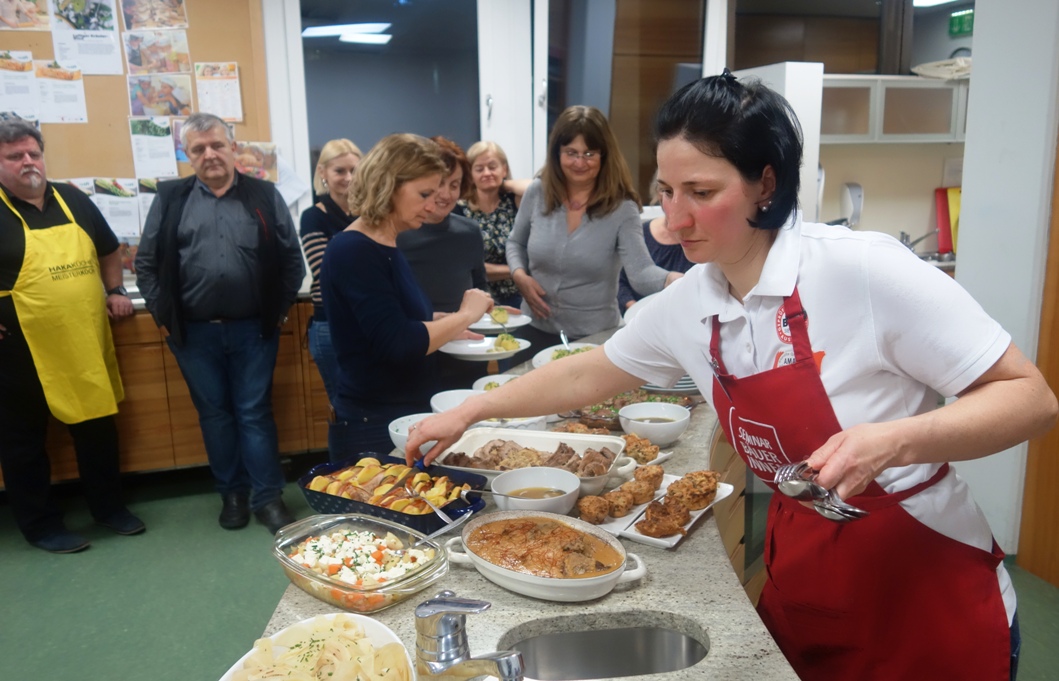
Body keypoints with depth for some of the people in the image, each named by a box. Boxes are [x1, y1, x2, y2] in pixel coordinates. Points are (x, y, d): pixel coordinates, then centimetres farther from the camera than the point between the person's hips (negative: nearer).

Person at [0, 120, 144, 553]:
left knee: (98, 427, 13)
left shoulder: (74, 201, 9)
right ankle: (40, 525, 22)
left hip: (87, 344, 5)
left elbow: (109, 250, 23)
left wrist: (114, 292, 10)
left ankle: (109, 506, 29)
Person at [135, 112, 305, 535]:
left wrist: (281, 309, -1)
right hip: (194, 333, 2)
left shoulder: (264, 196, 3)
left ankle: (268, 497, 12)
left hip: (253, 329, -1)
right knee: (214, 414, 11)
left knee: (255, 413, 3)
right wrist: (163, 315, 1)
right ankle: (232, 494, 25)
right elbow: (147, 262, 7)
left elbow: (291, 257, 4)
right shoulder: (170, 199, 4)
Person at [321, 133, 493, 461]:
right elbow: (396, 344, -27)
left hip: (406, 418, 9)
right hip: (374, 428, -9)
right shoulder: (353, 251, -19)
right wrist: (464, 315, -17)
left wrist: (451, 324, 8)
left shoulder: (386, 246, 9)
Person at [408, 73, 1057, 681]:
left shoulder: (863, 269, -23)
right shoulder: (688, 303, -5)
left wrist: (892, 441, -33)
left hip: (927, 598, -4)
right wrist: (468, 411, 11)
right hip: (799, 583, 5)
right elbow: (590, 374, 9)